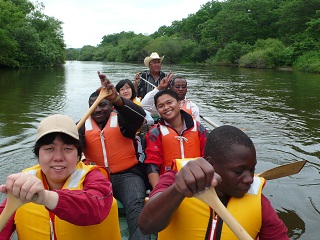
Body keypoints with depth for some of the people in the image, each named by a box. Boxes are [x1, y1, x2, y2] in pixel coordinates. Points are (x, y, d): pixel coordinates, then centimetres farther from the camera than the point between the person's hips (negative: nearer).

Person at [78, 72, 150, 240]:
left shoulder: (121, 120, 3)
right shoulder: (83, 126, 11)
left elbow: (140, 115, -21)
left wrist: (116, 99, -41)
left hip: (127, 174, -2)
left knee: (136, 206, -30)